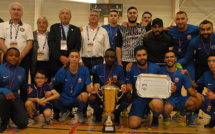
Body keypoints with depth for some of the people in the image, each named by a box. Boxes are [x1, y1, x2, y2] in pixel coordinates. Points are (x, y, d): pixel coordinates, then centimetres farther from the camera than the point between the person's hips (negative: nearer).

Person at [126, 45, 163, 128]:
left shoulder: (156, 68, 1)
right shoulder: (131, 69, 1)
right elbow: (129, 86, 5)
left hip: (153, 96, -1)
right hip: (138, 98, 1)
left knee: (157, 105, -39)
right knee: (133, 125, -16)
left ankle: (155, 117, 2)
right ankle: (144, 112, 20)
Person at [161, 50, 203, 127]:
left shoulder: (181, 73, 1)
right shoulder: (161, 71, -5)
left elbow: (190, 89, -3)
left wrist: (196, 94, -26)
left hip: (178, 99, 3)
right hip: (166, 99, -3)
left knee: (198, 101, -21)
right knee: (167, 108, -39)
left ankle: (182, 114, 10)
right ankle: (166, 116, 3)